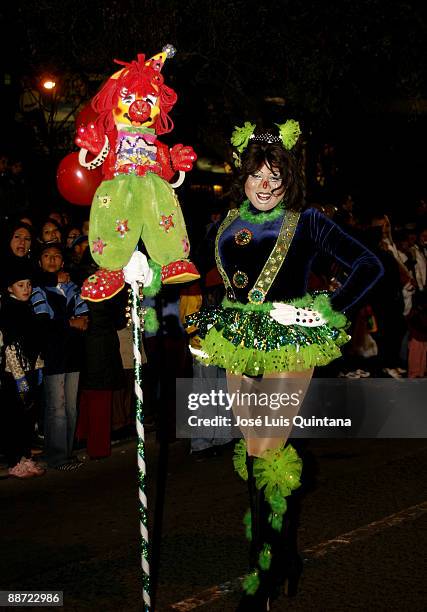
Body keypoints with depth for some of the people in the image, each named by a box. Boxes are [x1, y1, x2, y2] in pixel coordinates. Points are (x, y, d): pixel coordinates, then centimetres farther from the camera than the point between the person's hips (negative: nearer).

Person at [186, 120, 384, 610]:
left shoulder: (306, 223, -2)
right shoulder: (227, 226, 10)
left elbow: (369, 266, -3)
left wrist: (331, 310, -10)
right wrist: (200, 318, 9)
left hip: (288, 347, -5)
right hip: (239, 347, 5)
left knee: (264, 455, -10)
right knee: (258, 452, 7)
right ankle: (285, 557, 22)